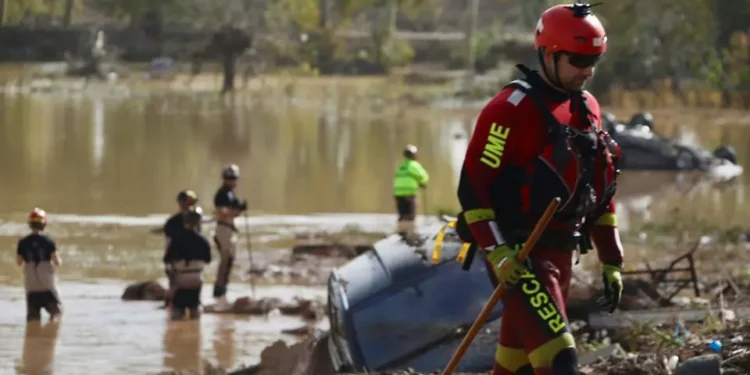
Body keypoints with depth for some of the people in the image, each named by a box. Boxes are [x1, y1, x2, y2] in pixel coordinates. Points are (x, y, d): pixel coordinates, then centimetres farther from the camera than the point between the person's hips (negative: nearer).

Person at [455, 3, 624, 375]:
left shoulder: (587, 110, 13)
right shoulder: (512, 109, -13)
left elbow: (600, 192, 20)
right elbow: (473, 185, -16)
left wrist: (612, 261, 18)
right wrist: (498, 253, -23)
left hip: (560, 255, 8)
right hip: (521, 256, -8)